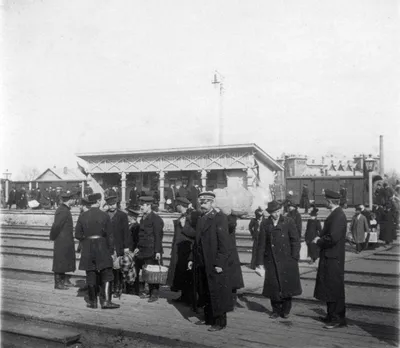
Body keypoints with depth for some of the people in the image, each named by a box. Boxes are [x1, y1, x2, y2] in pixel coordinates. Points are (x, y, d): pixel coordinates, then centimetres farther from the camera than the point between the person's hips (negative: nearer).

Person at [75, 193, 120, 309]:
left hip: (87, 250, 3)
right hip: (102, 248, -3)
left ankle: (92, 301, 16)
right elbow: (109, 235, -5)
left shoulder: (82, 216, 1)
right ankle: (105, 301, -5)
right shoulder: (104, 215, -7)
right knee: (106, 276, 2)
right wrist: (111, 250, 1)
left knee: (91, 276, 10)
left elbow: (78, 235, 3)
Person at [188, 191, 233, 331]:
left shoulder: (220, 217, -11)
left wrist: (219, 263, -20)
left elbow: (224, 242, -16)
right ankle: (209, 318, 26)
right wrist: (192, 259, 13)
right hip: (202, 264, 8)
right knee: (205, 293, 14)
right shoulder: (201, 220, 15)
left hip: (215, 265, -8)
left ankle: (220, 322, 10)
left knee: (217, 294, 0)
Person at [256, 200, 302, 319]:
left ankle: (286, 310, 19)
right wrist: (260, 261, 1)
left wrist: (295, 258, -6)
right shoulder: (265, 224, 3)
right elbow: (261, 244, 4)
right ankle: (276, 310, 19)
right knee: (273, 286, 4)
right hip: (271, 260, 1)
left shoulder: (288, 222, 0)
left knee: (287, 286, 4)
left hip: (287, 260, -1)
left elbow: (295, 241, 0)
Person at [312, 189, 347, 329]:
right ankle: (332, 315, 28)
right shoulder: (334, 214, 12)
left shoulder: (338, 216, -20)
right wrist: (320, 238, 6)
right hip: (329, 257, 10)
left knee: (334, 289, -2)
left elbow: (332, 238, -26)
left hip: (333, 259, -10)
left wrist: (318, 241, -12)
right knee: (329, 288, 17)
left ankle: (338, 319, 7)